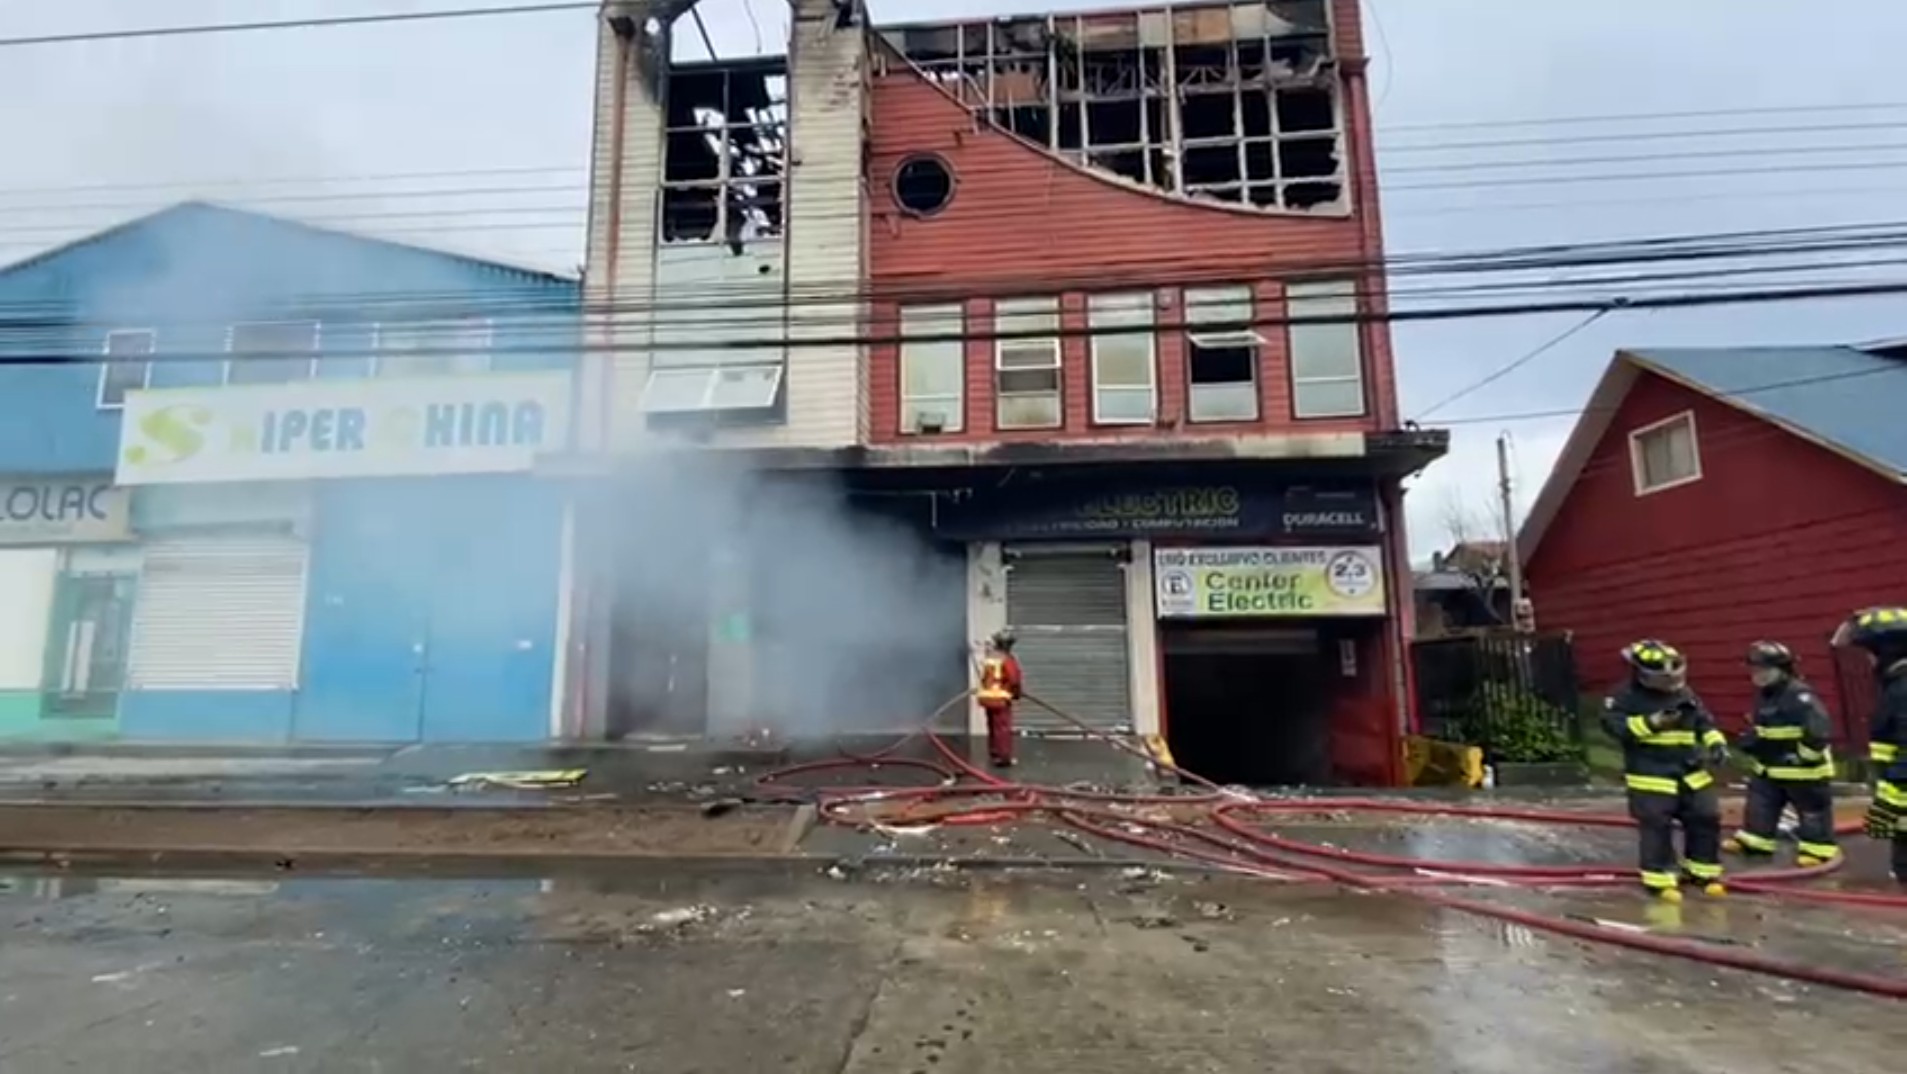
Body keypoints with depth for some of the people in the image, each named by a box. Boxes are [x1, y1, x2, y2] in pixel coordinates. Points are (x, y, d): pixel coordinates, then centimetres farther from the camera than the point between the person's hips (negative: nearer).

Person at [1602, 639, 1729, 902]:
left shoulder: (1684, 695, 10)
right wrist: (1650, 723, -26)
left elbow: (1704, 722, 16)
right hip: (1650, 776, -6)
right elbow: (1614, 725, -18)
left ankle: (1704, 871, 28)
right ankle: (1660, 878, 4)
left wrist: (1716, 743, -3)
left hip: (1691, 773, 6)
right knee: (1656, 826, -6)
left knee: (1706, 818, 9)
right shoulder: (1626, 696, -9)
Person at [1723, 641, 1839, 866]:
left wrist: (1803, 756, -22)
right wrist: (1748, 744, 8)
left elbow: (1819, 730, -25)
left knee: (1812, 811, 4)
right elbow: (1759, 729, 21)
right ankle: (1753, 842, 19)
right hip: (1769, 768, 9)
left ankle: (1818, 850, 15)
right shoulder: (1763, 695, 8)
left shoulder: (1801, 696, -21)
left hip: (1804, 770, -8)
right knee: (1759, 805, 11)